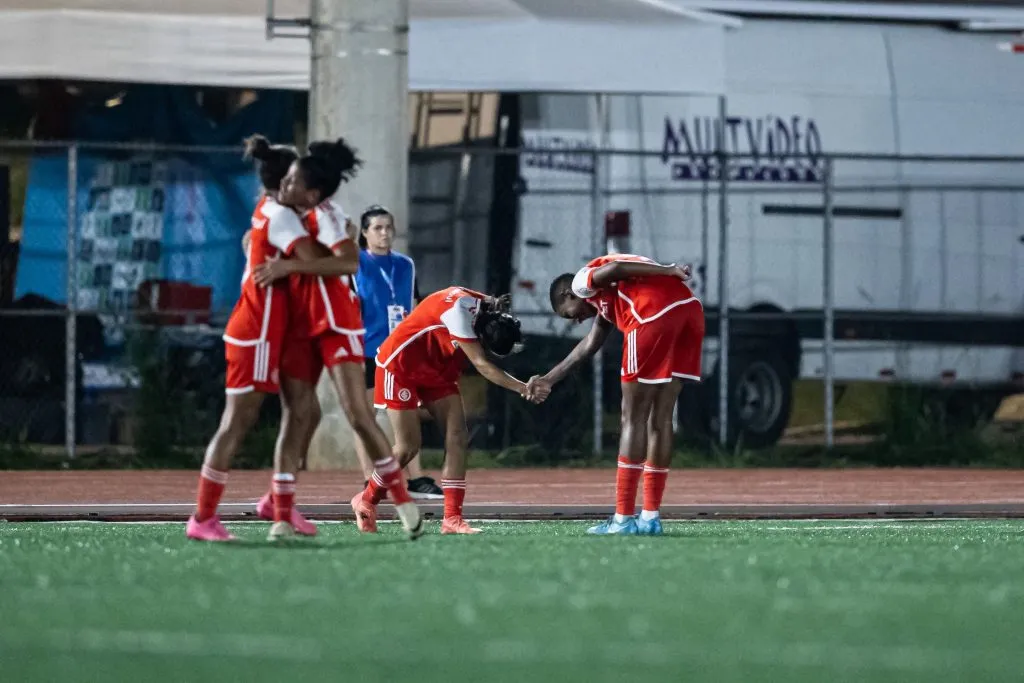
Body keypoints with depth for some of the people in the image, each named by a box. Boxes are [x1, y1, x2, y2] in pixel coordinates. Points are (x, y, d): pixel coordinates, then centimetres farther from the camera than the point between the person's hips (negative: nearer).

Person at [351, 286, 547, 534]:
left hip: (438, 369, 7)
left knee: (458, 437, -8)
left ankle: (452, 519, -8)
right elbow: (482, 365, -36)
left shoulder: (493, 315, -12)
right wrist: (523, 389, -39)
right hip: (400, 364, -7)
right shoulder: (460, 309, -34)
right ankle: (366, 501, 16)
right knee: (408, 447, -7)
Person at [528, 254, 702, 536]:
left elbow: (614, 268, -6)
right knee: (660, 418, 14)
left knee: (633, 418, -1)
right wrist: (550, 379, 52)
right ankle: (651, 517, 16)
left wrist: (669, 271, -13)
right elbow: (589, 345, 43)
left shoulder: (582, 282, 14)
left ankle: (623, 519, 0)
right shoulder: (605, 300, 36)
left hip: (656, 312, -8)